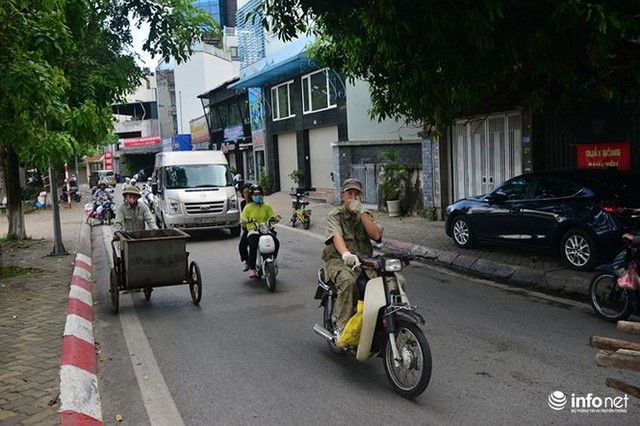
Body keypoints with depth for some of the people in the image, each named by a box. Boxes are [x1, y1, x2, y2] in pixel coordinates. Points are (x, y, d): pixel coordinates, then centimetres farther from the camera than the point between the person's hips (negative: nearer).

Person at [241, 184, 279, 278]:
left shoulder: (266, 206, 15)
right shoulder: (248, 207, 9)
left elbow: (272, 217, 9)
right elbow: (242, 219, 1)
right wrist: (247, 220, -21)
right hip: (253, 231, -2)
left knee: (276, 242, -25)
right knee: (253, 246, -32)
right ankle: (252, 268, -26)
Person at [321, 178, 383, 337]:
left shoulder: (365, 215, 16)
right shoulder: (334, 215, 2)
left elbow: (376, 235, -3)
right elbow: (337, 236, -19)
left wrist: (361, 212, -9)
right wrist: (346, 254, -41)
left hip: (363, 261, 4)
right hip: (338, 260, -4)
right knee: (348, 282, -37)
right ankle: (342, 327, -27)